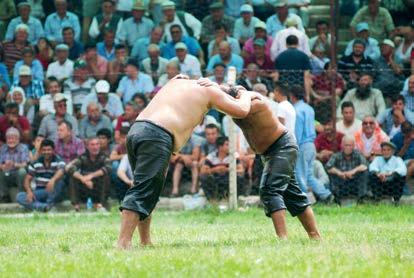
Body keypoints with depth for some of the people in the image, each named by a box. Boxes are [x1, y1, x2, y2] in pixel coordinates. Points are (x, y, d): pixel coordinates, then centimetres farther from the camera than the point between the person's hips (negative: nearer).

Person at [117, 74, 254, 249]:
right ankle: (123, 243, -23)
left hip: (136, 130, 8)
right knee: (142, 192, -13)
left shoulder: (177, 82, 31)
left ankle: (145, 241, 16)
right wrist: (246, 95, 35)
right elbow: (242, 111, 13)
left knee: (144, 188, 17)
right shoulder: (209, 90, 14)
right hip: (157, 136, -8)